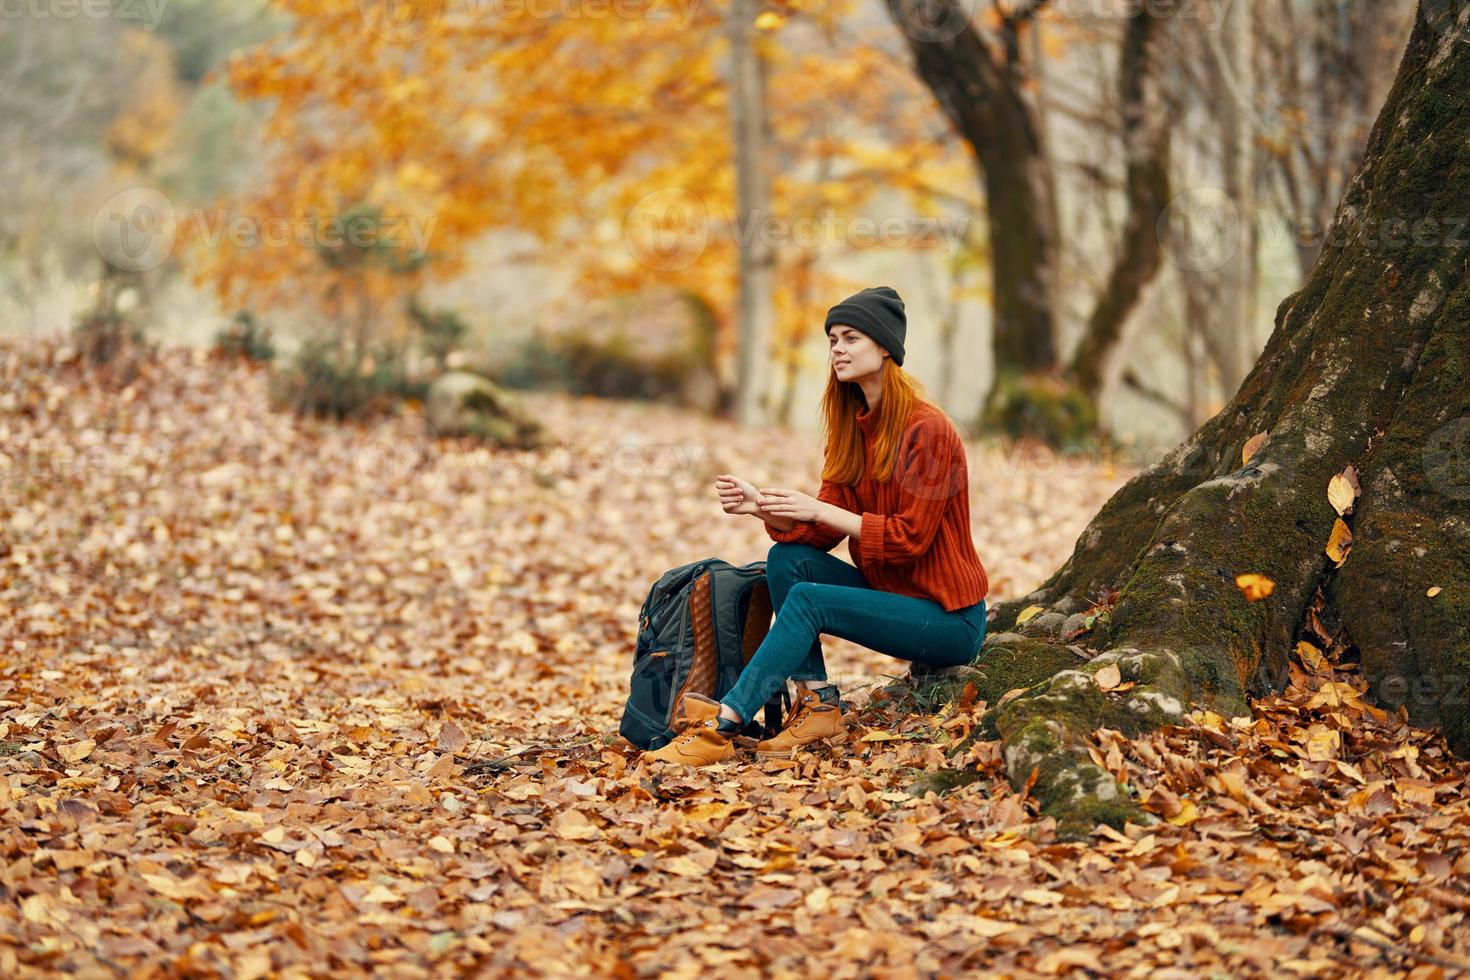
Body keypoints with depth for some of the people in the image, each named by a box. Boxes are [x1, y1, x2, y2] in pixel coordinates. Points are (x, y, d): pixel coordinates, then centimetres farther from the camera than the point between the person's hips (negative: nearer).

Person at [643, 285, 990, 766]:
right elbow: (822, 533, 3)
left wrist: (819, 510, -24)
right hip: (890, 594, 8)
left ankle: (722, 728, -26)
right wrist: (761, 507, -14)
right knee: (786, 558, -10)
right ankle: (818, 705, -14)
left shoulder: (928, 430, -17)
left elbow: (908, 537, -20)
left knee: (807, 599, -24)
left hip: (949, 618, -8)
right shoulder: (852, 426, 8)